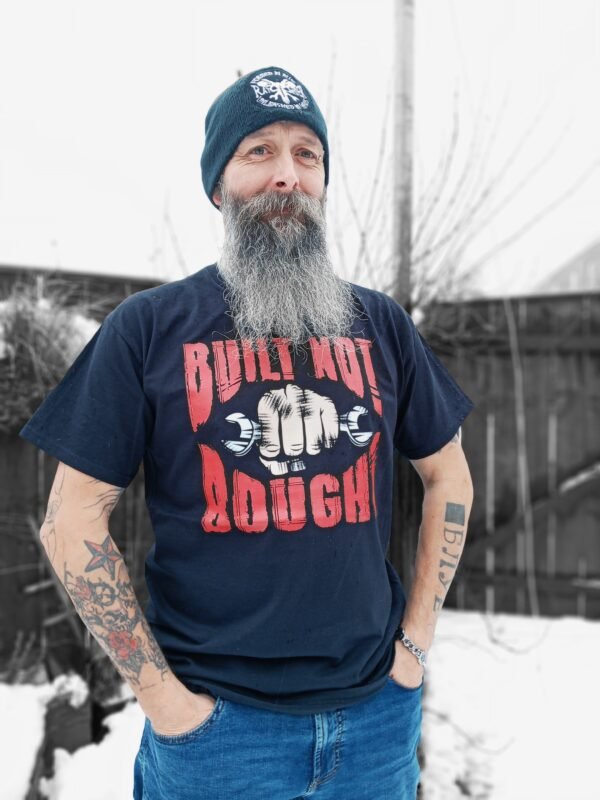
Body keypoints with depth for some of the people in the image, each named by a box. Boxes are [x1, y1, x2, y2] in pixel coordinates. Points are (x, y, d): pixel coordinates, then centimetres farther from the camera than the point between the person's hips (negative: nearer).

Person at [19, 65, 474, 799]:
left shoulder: (380, 323, 2)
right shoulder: (148, 327, -6)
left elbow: (448, 477, 11)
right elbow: (71, 524, -6)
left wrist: (416, 641, 5)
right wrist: (159, 691, -8)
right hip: (219, 718, -2)